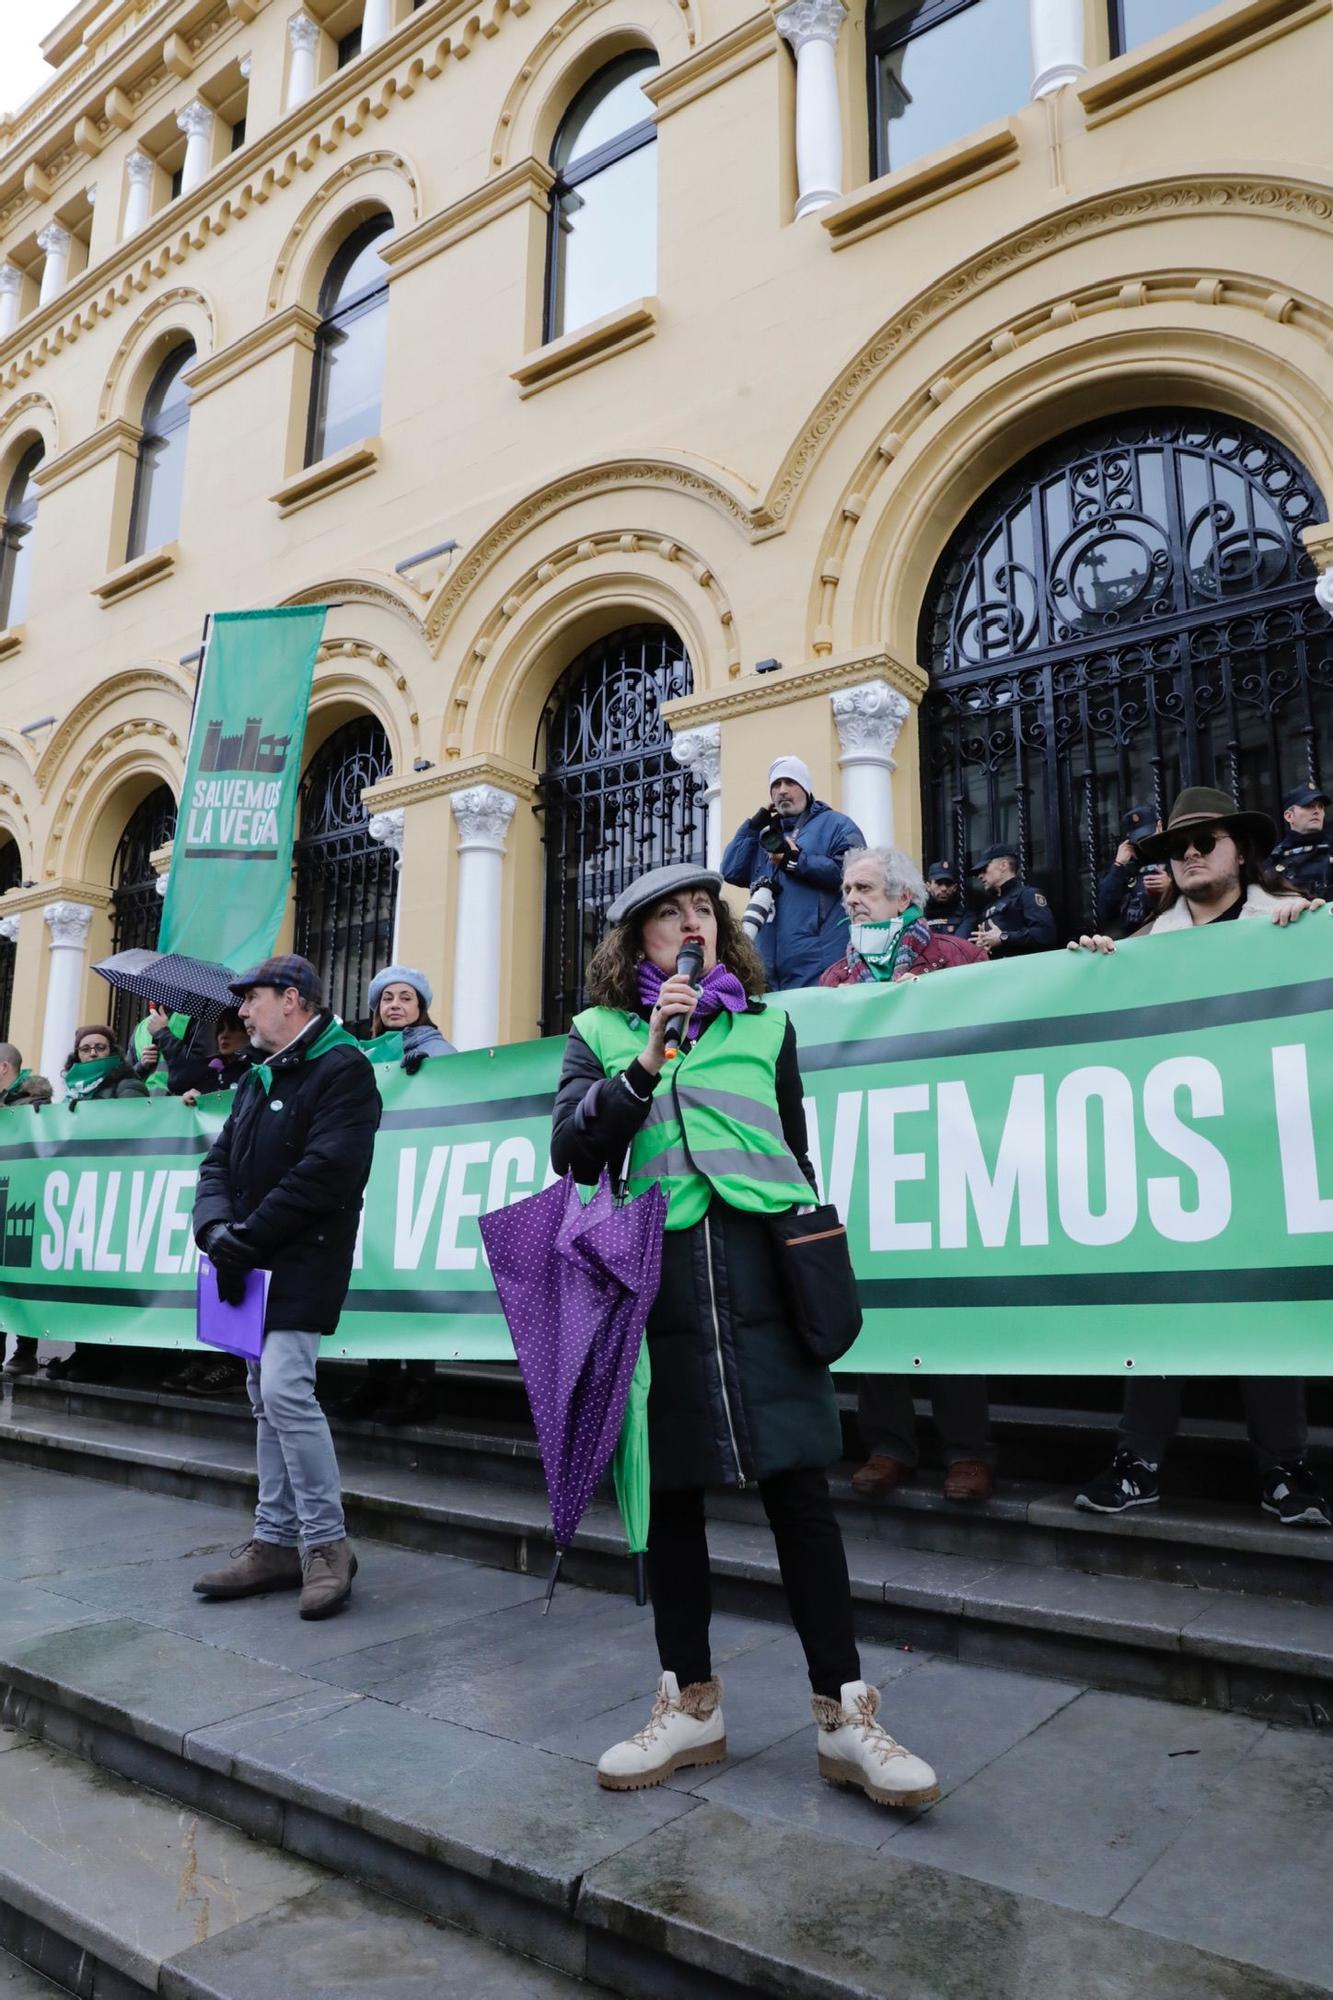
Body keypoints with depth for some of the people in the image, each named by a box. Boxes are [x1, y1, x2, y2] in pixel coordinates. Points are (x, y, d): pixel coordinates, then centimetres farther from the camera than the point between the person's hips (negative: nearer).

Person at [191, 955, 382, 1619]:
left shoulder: (342, 1068, -9)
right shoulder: (257, 1078, 19)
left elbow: (326, 1172, -19)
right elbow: (220, 1161, 14)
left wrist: (245, 1238, -17)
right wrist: (216, 1228, -6)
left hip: (304, 1262, -8)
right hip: (254, 1266, 9)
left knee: (285, 1390, -15)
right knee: (266, 1400, 11)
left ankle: (327, 1544, -2)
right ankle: (276, 1542, 19)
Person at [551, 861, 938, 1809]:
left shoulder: (766, 1027, 15)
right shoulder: (601, 1034, 12)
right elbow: (570, 1149, -2)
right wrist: (649, 1060, -13)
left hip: (756, 1267, 0)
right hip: (654, 1275, 0)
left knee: (798, 1483, -2)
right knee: (670, 1488, 8)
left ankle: (846, 1714, 9)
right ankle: (691, 1703, 24)